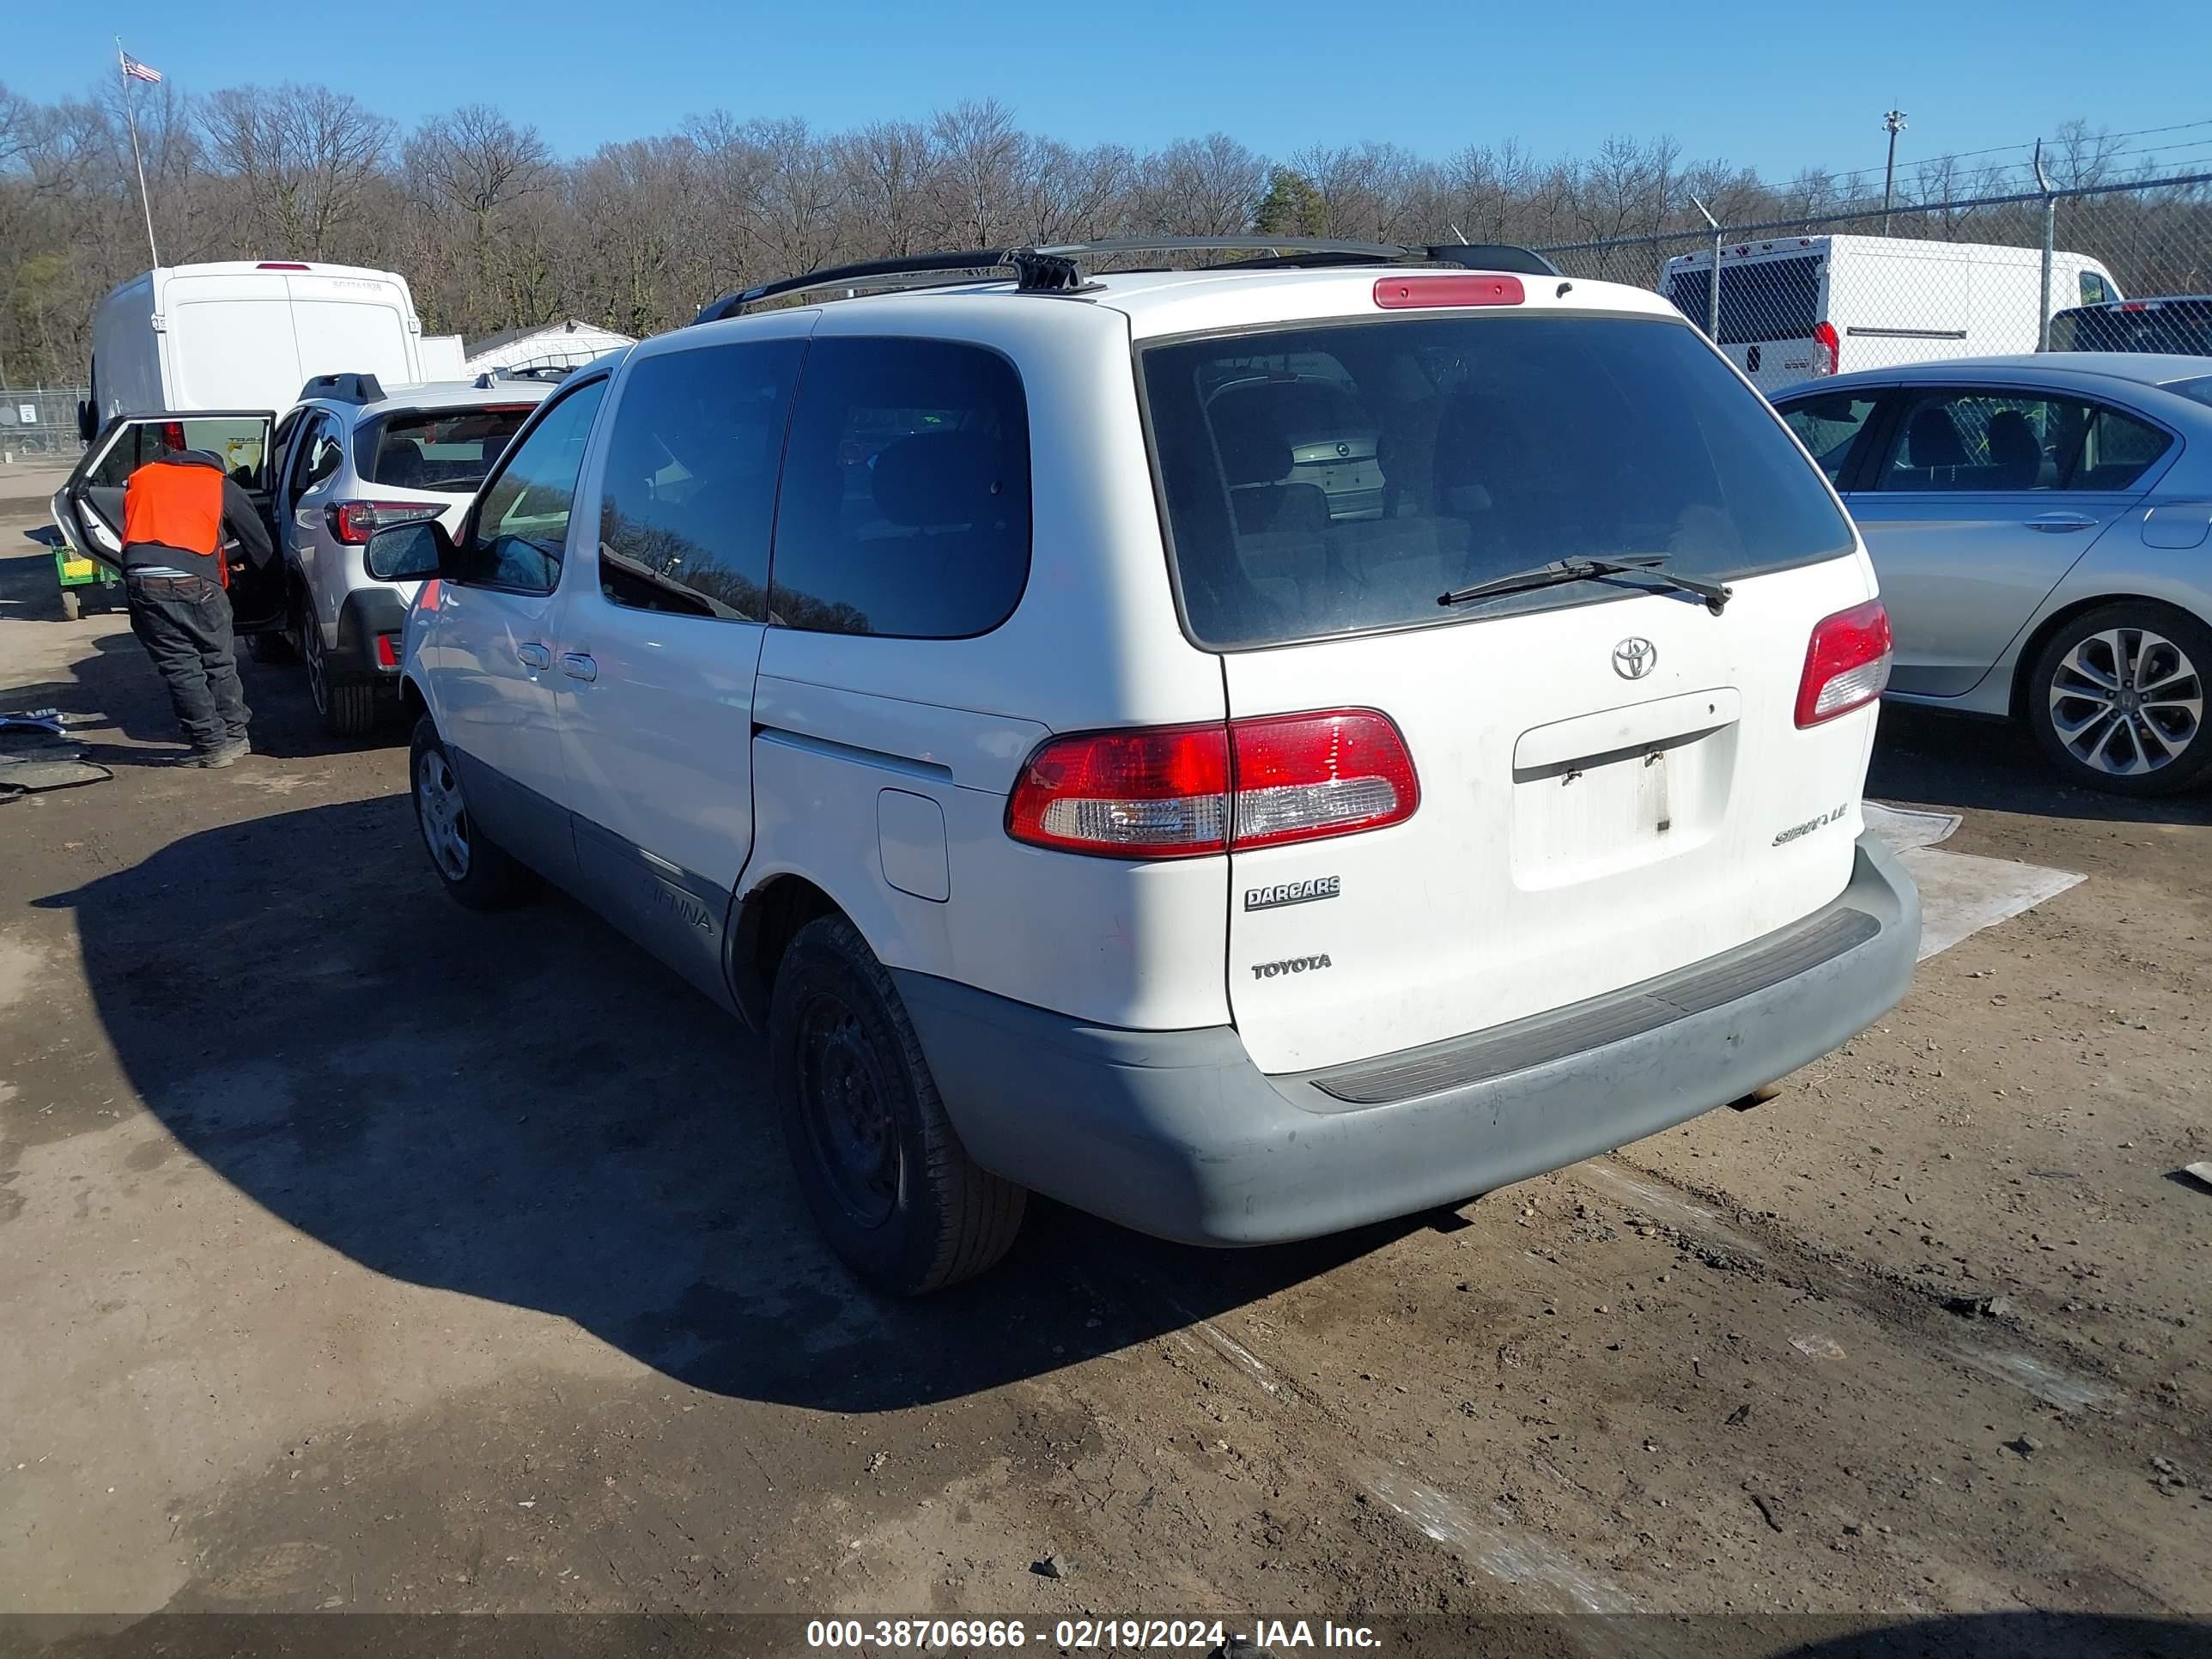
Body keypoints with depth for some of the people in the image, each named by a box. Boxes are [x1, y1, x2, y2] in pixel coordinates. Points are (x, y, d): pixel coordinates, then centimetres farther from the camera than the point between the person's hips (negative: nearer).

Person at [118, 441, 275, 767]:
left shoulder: (139, 478, 26)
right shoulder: (223, 486, 18)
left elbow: (135, 530, 29)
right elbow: (261, 547, 22)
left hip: (142, 581, 2)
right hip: (194, 582, -2)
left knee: (180, 668, 10)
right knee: (219, 663, 16)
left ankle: (211, 745, 13)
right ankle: (234, 737, 23)